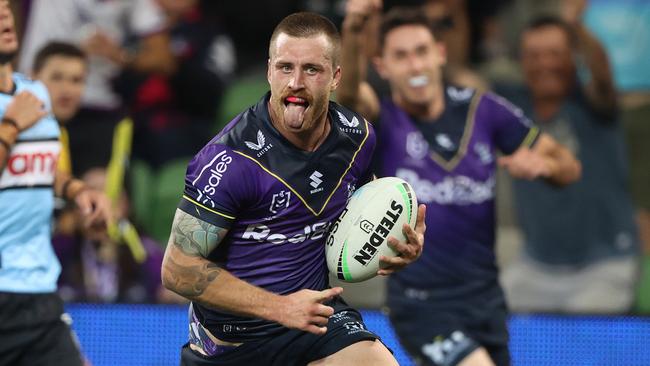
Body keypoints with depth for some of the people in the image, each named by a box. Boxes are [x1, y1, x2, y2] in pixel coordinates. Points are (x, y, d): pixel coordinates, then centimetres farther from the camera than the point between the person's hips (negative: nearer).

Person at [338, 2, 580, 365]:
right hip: (423, 305, -5)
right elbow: (349, 92, -34)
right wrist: (352, 34, -55)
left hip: (485, 298, 5)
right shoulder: (384, 122, -9)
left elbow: (568, 167, 6)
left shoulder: (482, 109, 0)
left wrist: (541, 164, -19)